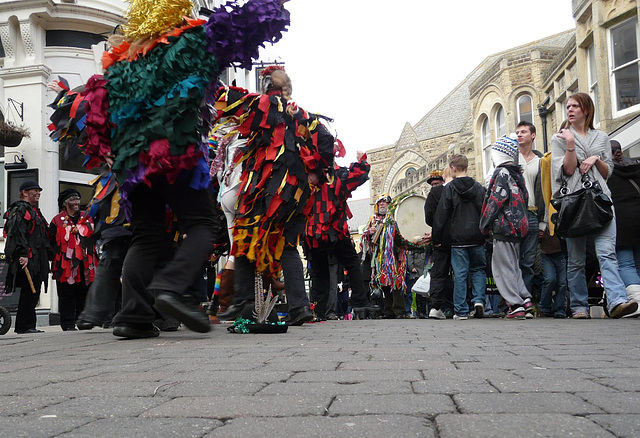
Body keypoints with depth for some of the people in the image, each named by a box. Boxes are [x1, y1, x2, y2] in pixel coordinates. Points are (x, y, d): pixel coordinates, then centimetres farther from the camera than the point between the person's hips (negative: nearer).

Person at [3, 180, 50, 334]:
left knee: (33, 293, 9)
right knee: (29, 292, -10)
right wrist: (23, 254, -25)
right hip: (27, 259, -10)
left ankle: (28, 326, 13)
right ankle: (25, 326, -6)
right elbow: (18, 234, -17)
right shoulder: (19, 210, -6)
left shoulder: (34, 210, 25)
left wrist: (46, 257, 24)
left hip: (37, 259, 10)